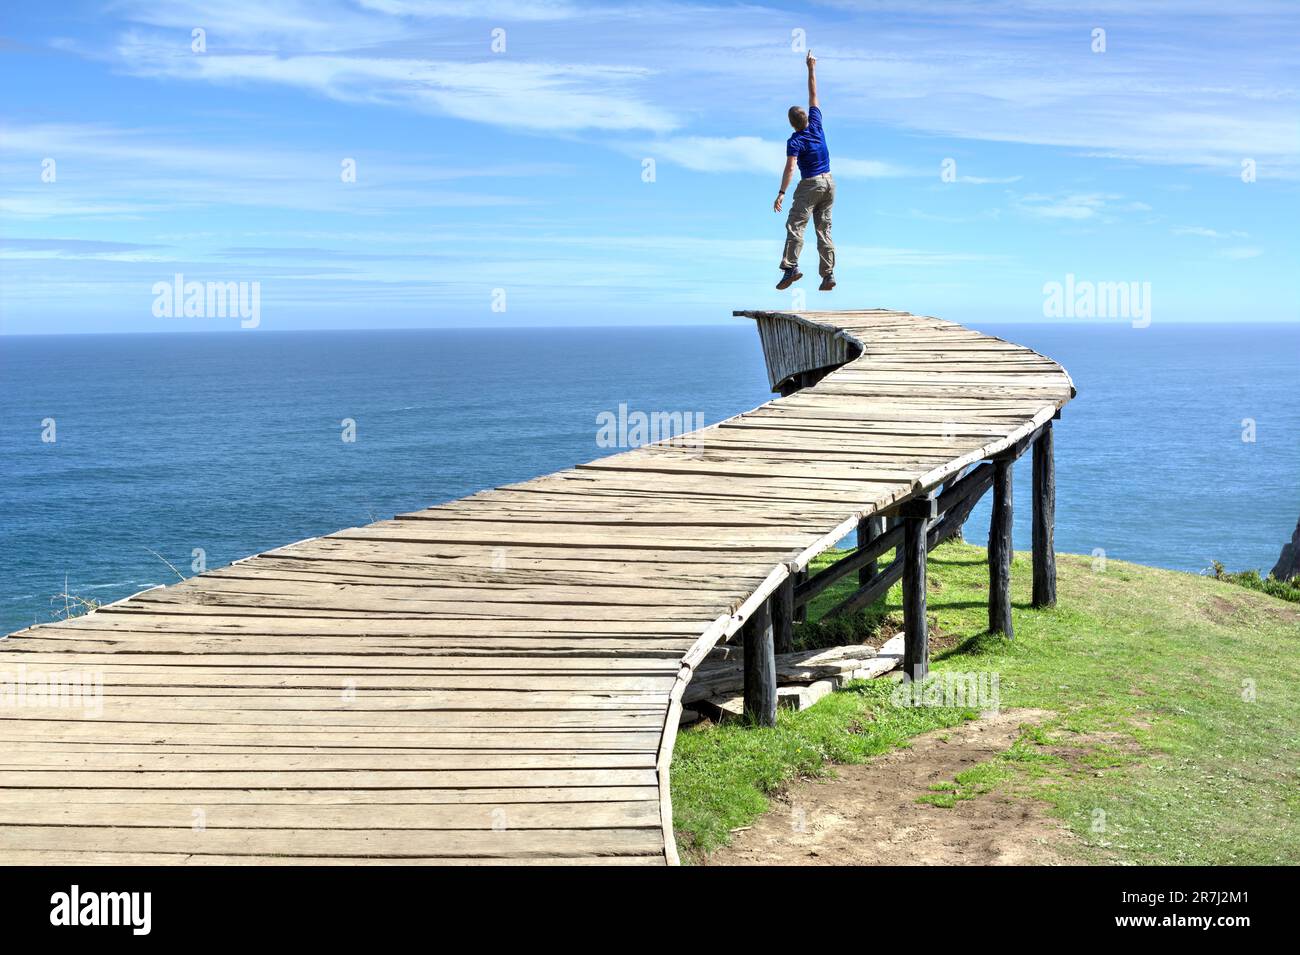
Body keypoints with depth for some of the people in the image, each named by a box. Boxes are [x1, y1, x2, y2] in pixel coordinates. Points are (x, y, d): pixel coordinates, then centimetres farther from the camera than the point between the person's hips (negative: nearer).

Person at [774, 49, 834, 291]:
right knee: (824, 229, 5)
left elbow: (790, 168, -22)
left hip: (810, 185, -6)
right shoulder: (816, 125, 3)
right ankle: (828, 274, -1)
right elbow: (813, 95, 13)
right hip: (829, 183, 6)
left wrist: (781, 193, -25)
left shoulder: (794, 142, -11)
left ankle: (791, 266, -24)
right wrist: (811, 68, 18)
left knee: (795, 225, -9)